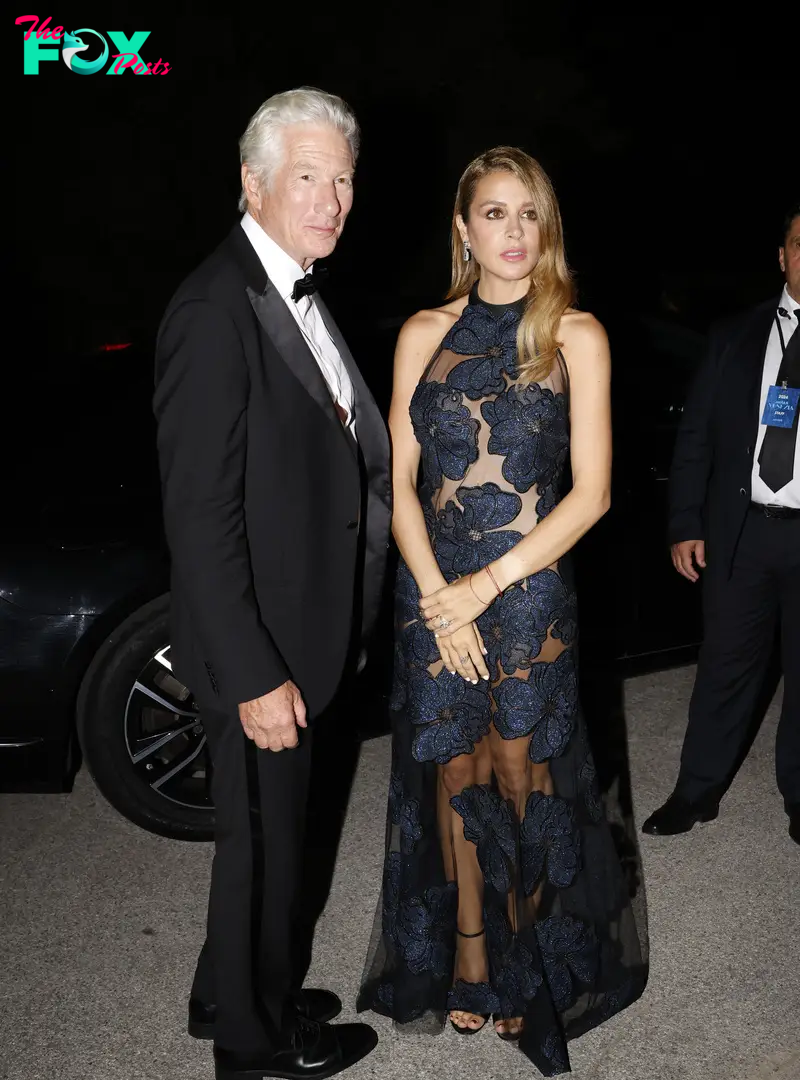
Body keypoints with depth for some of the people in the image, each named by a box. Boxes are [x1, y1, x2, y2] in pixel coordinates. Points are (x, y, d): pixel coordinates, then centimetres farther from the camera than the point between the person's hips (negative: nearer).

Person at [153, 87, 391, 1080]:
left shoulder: (295, 291, 9)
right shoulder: (215, 312, -22)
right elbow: (200, 518, -24)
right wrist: (256, 676, -23)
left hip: (297, 634, 9)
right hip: (258, 648, -9)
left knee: (270, 830, 24)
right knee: (262, 840, 11)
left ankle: (242, 992, 46)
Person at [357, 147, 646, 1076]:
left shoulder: (577, 336, -2)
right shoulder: (424, 333, 4)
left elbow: (590, 492, -6)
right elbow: (399, 479, 3)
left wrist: (484, 587, -11)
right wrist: (439, 595, -10)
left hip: (530, 590, -2)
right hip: (432, 590, 2)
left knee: (520, 778, 8)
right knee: (455, 776, 11)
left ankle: (528, 965, 30)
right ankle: (466, 955, 30)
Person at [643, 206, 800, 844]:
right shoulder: (735, 338, 7)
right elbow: (695, 438, 6)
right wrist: (685, 525, 0)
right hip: (741, 530, 1)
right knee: (726, 665, 9)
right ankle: (699, 792, 22)